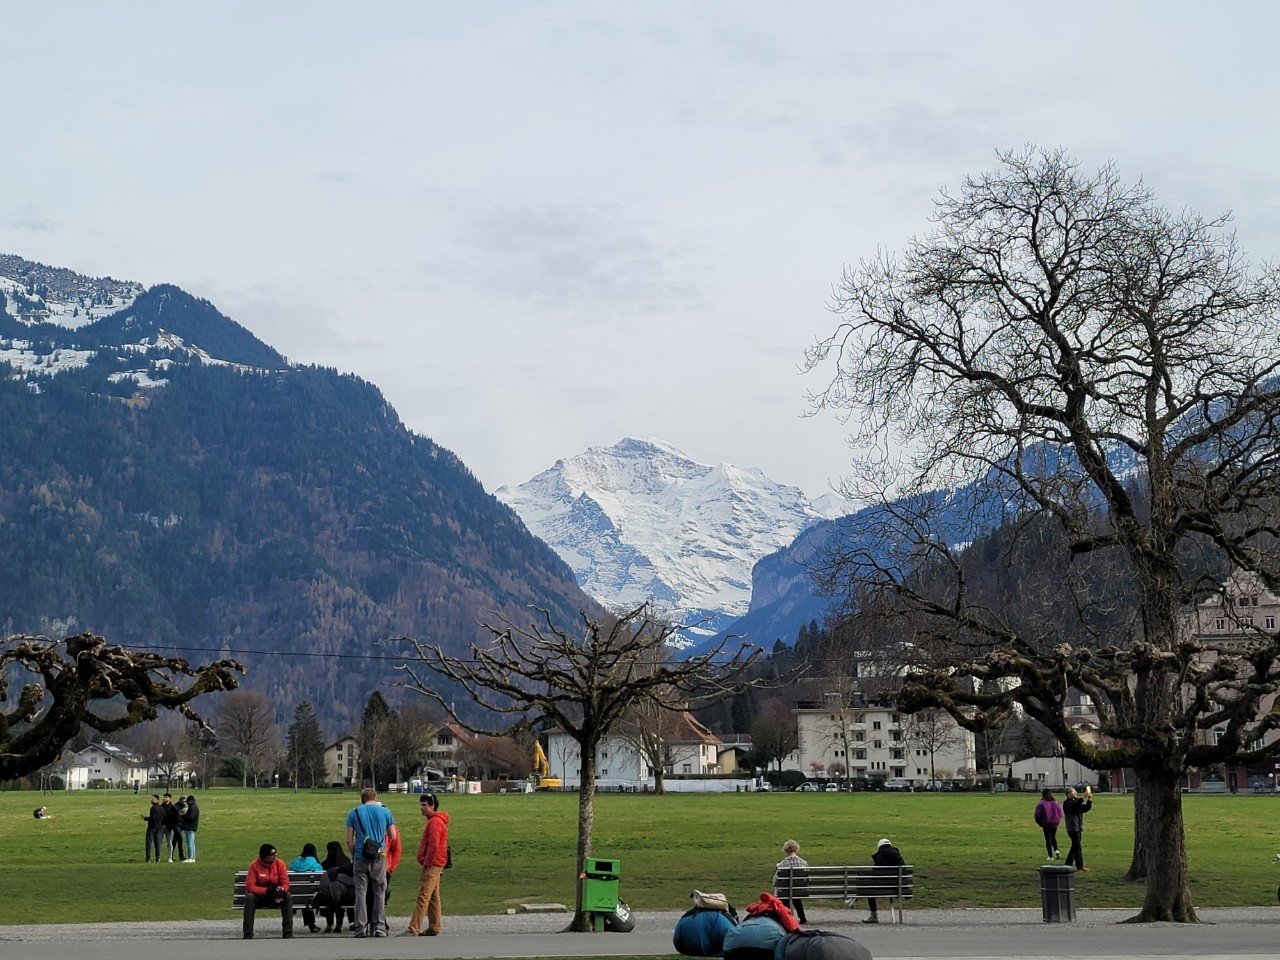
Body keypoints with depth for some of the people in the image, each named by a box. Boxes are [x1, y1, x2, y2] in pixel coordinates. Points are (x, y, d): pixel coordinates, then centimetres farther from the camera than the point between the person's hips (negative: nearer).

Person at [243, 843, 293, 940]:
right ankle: (248, 934, -30)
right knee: (249, 897, -33)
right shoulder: (254, 865, -13)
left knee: (288, 896, -28)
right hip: (259, 897, -1)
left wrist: (280, 891, -33)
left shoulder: (279, 864, -7)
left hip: (276, 896, 1)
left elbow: (285, 883, -8)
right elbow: (250, 886, -20)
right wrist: (267, 891, -32)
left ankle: (288, 933, -28)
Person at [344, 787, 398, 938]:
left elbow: (349, 840, 1)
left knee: (361, 892, 4)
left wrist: (354, 855, 12)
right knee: (380, 892, 8)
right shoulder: (385, 812, 3)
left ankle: (361, 927, 1)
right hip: (379, 858, 0)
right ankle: (378, 926, 5)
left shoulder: (354, 812, 4)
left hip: (360, 858, 0)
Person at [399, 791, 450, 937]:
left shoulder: (434, 822, -15)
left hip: (432, 865, -11)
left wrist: (427, 863, -19)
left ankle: (413, 929, -16)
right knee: (433, 896, 13)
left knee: (423, 896, -12)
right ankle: (434, 928, 17)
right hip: (436, 865, 11)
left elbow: (433, 846, -21)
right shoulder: (433, 820, 19)